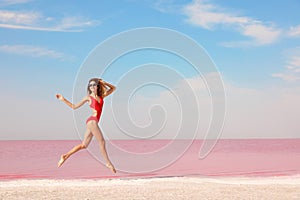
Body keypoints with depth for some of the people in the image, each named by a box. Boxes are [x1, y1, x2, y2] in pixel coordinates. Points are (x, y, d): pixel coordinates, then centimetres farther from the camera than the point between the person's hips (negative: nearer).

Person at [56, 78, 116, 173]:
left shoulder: (101, 96, 15)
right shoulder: (88, 97, 4)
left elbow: (113, 88, 23)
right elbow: (74, 107, 11)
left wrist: (104, 83, 8)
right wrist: (63, 99, 5)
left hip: (93, 122, 6)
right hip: (92, 121, -6)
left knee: (84, 145, 7)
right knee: (102, 141, -7)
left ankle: (65, 156, 12)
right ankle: (108, 163, 0)